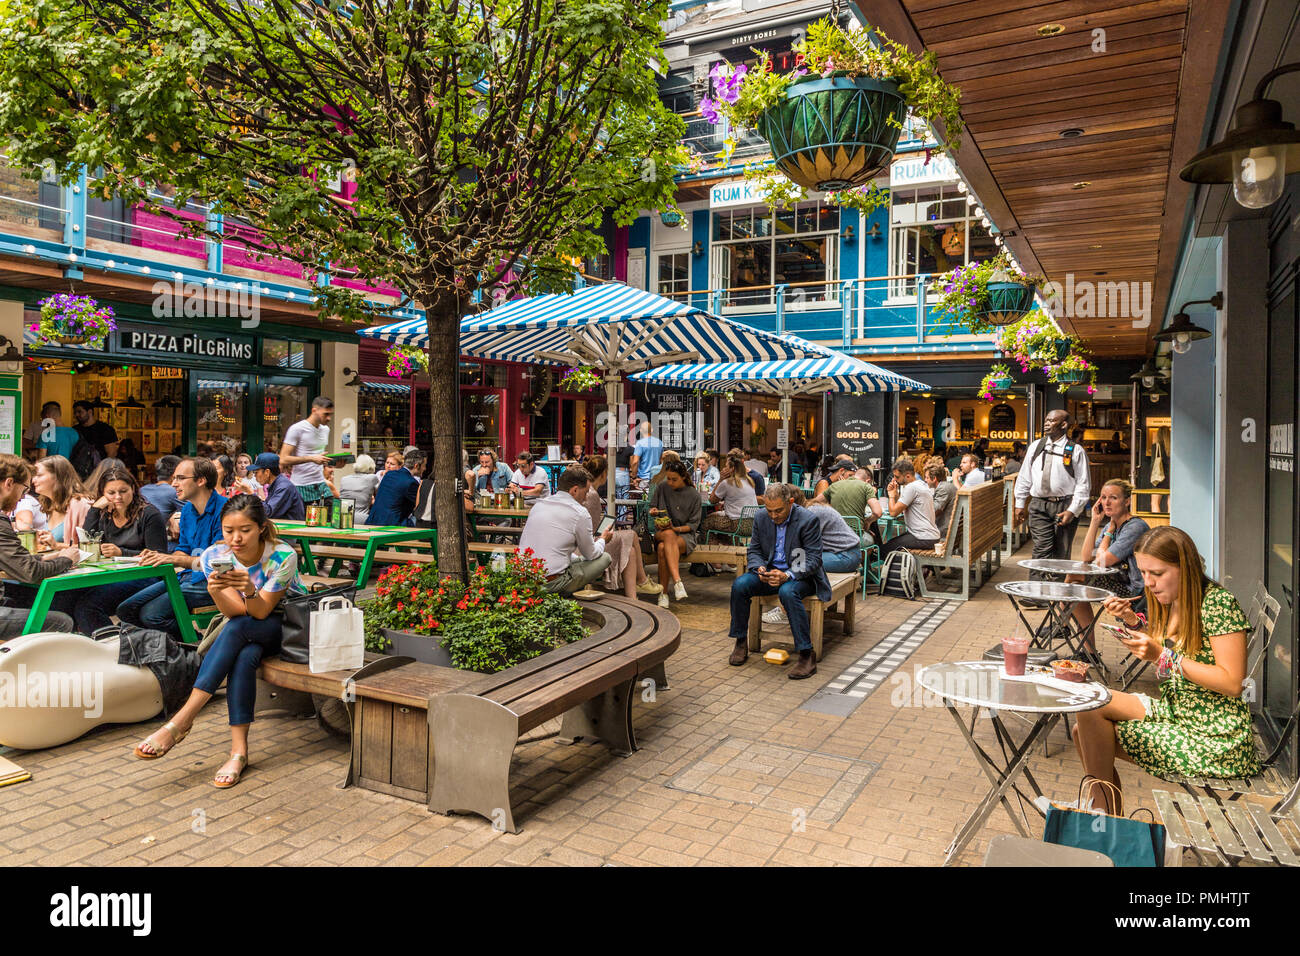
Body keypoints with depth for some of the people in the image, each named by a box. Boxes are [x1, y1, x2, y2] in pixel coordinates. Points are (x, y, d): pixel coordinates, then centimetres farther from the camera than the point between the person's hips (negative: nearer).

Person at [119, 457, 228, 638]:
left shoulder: (223, 509, -16)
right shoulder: (187, 509, 13)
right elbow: (184, 549, 18)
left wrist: (174, 559, -28)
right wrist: (159, 556, -2)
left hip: (210, 582, -9)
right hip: (186, 576, 9)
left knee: (150, 614, -22)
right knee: (125, 610, 1)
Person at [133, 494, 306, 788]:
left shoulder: (282, 556, -21)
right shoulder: (214, 557, -11)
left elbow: (260, 612, -22)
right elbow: (235, 611, -19)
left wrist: (249, 589, -43)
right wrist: (215, 591, -40)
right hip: (248, 635, 3)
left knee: (237, 628, -33)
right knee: (245, 657, -33)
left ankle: (181, 721, -32)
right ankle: (239, 751, -30)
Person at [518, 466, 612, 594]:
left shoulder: (538, 504, 13)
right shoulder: (580, 513, -8)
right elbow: (591, 554, 5)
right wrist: (602, 539, 27)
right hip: (550, 584, -8)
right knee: (605, 558, 6)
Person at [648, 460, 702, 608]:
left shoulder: (693, 495, -2)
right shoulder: (661, 487, 5)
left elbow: (694, 524, -1)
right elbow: (652, 507, 18)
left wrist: (675, 528, -17)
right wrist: (653, 511, -7)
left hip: (684, 534, -2)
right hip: (661, 532, 2)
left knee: (662, 548, -37)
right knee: (669, 535, -38)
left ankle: (663, 594, -34)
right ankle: (677, 582, -51)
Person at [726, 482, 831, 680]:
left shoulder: (809, 520, -17)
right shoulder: (761, 517, -1)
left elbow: (813, 560, -18)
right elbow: (753, 551, 7)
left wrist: (787, 575, -33)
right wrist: (759, 568, -17)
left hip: (800, 575, -5)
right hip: (770, 572, 5)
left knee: (788, 592, -38)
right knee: (739, 585, -22)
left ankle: (807, 655, -29)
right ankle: (741, 643, -5)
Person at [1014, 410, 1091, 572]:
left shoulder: (1076, 450, -1)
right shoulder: (1035, 446, 9)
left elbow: (1083, 484, -3)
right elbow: (1024, 476, 13)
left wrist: (1072, 511, -11)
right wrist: (1020, 504, 10)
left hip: (1064, 506, -2)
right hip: (1038, 505, 2)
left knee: (1061, 555, 6)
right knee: (1042, 550, -8)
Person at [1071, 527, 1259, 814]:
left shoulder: (1217, 602, -17)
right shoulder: (1171, 602, 8)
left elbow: (1232, 683, -21)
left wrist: (1164, 656, -25)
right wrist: (1133, 622, 5)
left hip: (1214, 738, -8)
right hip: (1175, 712, 9)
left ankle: (1105, 809, 5)